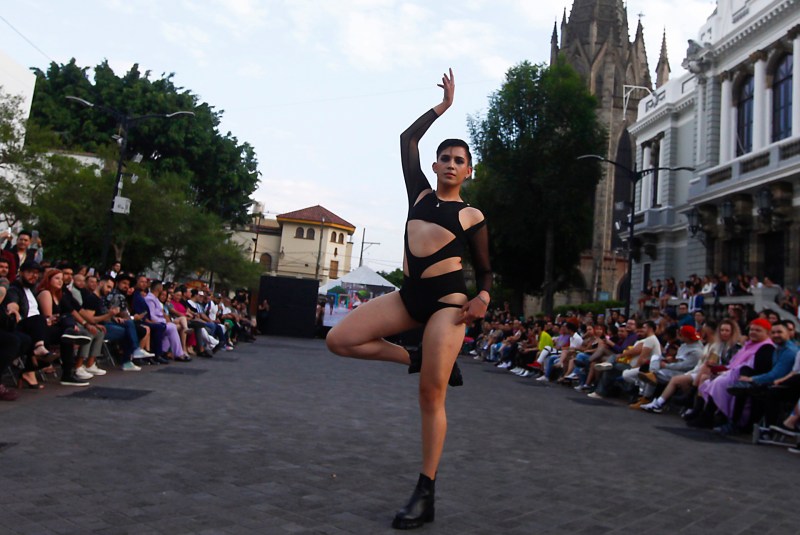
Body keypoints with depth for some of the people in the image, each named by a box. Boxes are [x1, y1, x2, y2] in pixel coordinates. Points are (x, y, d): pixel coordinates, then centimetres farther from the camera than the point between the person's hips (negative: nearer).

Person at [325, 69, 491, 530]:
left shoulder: (473, 216, 8)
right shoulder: (420, 193, 17)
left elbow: (485, 269, 11)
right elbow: (407, 139, 20)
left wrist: (483, 297, -10)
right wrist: (443, 105, 22)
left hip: (447, 298, -4)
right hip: (409, 294, 5)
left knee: (431, 396, -7)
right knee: (339, 340, -8)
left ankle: (426, 495, 3)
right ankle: (418, 360, 7)